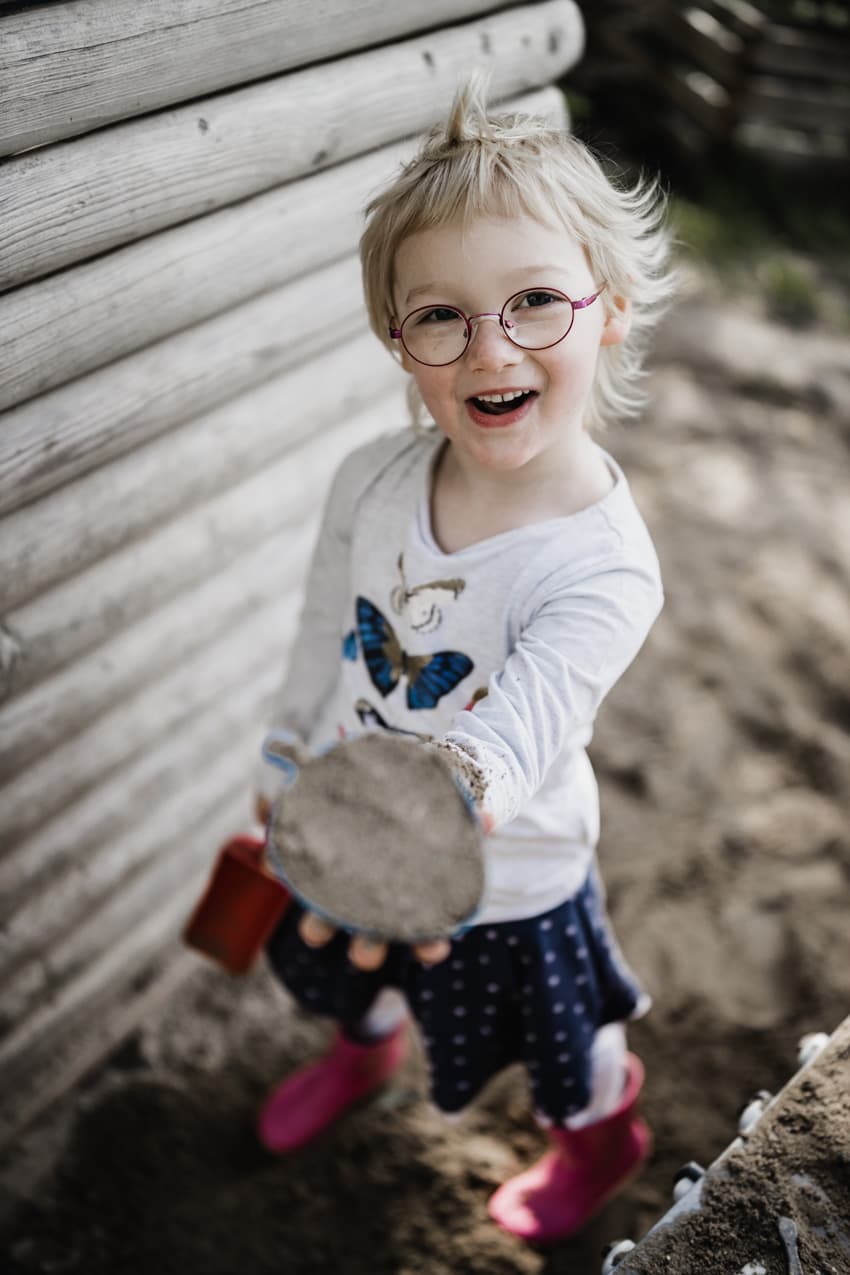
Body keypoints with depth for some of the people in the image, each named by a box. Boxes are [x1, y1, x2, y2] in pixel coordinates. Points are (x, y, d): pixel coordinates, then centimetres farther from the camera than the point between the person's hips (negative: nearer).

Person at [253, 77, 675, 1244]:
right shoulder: (373, 482, -17)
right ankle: (366, 1045, 72)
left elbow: (516, 732, -44)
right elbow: (324, 644, -2)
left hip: (507, 884, -4)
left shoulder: (601, 567, -33)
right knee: (347, 969, 35)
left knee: (570, 1059, 24)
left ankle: (604, 1135, 60)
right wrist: (287, 788, 9)